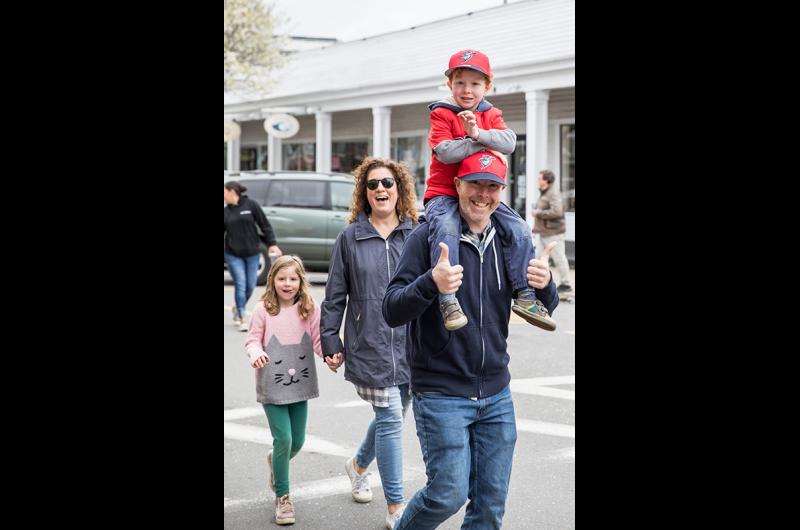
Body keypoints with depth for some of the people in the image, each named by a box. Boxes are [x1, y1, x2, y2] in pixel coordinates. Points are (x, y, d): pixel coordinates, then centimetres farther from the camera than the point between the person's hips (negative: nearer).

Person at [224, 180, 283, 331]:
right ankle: (242, 319, 0)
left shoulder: (251, 205, -4)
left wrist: (272, 244, -7)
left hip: (252, 253, 0)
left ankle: (238, 309, 31)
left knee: (250, 286, 6)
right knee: (240, 284, -6)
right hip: (233, 254, 0)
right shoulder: (226, 211, 3)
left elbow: (265, 225, -2)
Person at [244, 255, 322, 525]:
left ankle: (276, 462, 47)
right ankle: (282, 496, 9)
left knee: (297, 441, 11)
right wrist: (256, 354, -23)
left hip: (300, 383, 3)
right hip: (272, 385, -3)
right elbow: (252, 340, -2)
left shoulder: (310, 310, -3)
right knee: (283, 439, -7)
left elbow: (318, 340, -2)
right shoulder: (264, 311, -7)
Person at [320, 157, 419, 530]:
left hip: (410, 343, 3)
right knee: (390, 418, -7)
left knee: (390, 416, 16)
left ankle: (359, 465, 46)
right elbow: (335, 295, 4)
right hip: (369, 345, -3)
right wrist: (330, 341, 3)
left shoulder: (416, 234, 3)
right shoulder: (350, 237, 1)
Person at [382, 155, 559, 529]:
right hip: (441, 393, -5)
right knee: (449, 494, -7)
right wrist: (430, 284, -34)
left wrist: (544, 286, -16)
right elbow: (392, 312, -14)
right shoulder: (428, 236, -9)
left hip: (496, 396, 5)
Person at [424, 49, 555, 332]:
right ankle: (448, 301, -37)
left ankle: (525, 295, -5)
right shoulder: (442, 114, -2)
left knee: (520, 231, -10)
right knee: (445, 230, -34)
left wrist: (478, 133, -24)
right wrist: (485, 143, -14)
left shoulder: (491, 114, 12)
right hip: (444, 194, -5)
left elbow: (509, 142, -8)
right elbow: (445, 152, -18)